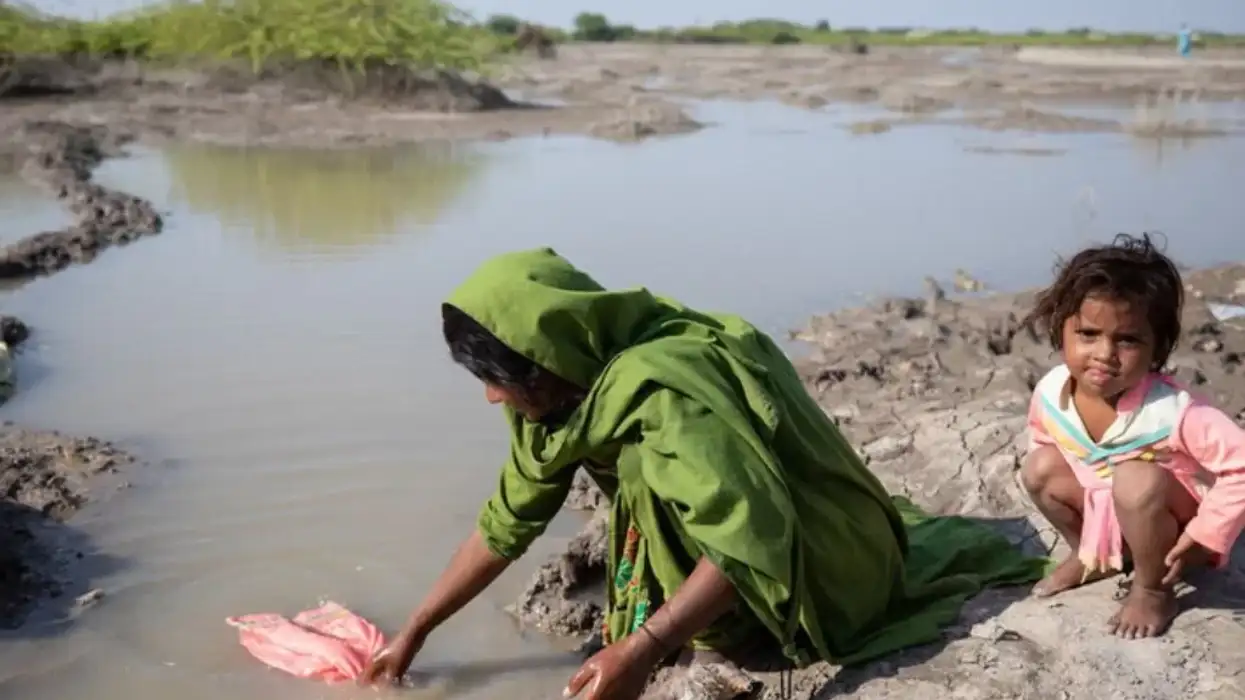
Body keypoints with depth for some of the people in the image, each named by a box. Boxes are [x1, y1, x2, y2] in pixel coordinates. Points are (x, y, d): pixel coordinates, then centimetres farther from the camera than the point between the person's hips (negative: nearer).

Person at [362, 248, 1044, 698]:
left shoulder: (658, 388, -31)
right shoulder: (566, 387, -4)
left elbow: (755, 534, -38)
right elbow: (504, 524, 6)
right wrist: (413, 633, 10)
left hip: (822, 566, -9)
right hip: (760, 525, 9)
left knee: (650, 467, -25)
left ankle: (723, 638, -7)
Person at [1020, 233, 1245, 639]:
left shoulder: (1171, 411, -36)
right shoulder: (1050, 392, -19)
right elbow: (1044, 439, 5)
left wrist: (1205, 535, -28)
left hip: (1171, 523, -6)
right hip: (1105, 511, 6)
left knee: (1137, 481, -34)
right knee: (1039, 466, -11)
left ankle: (1152, 589, -8)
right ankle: (1094, 557, 14)